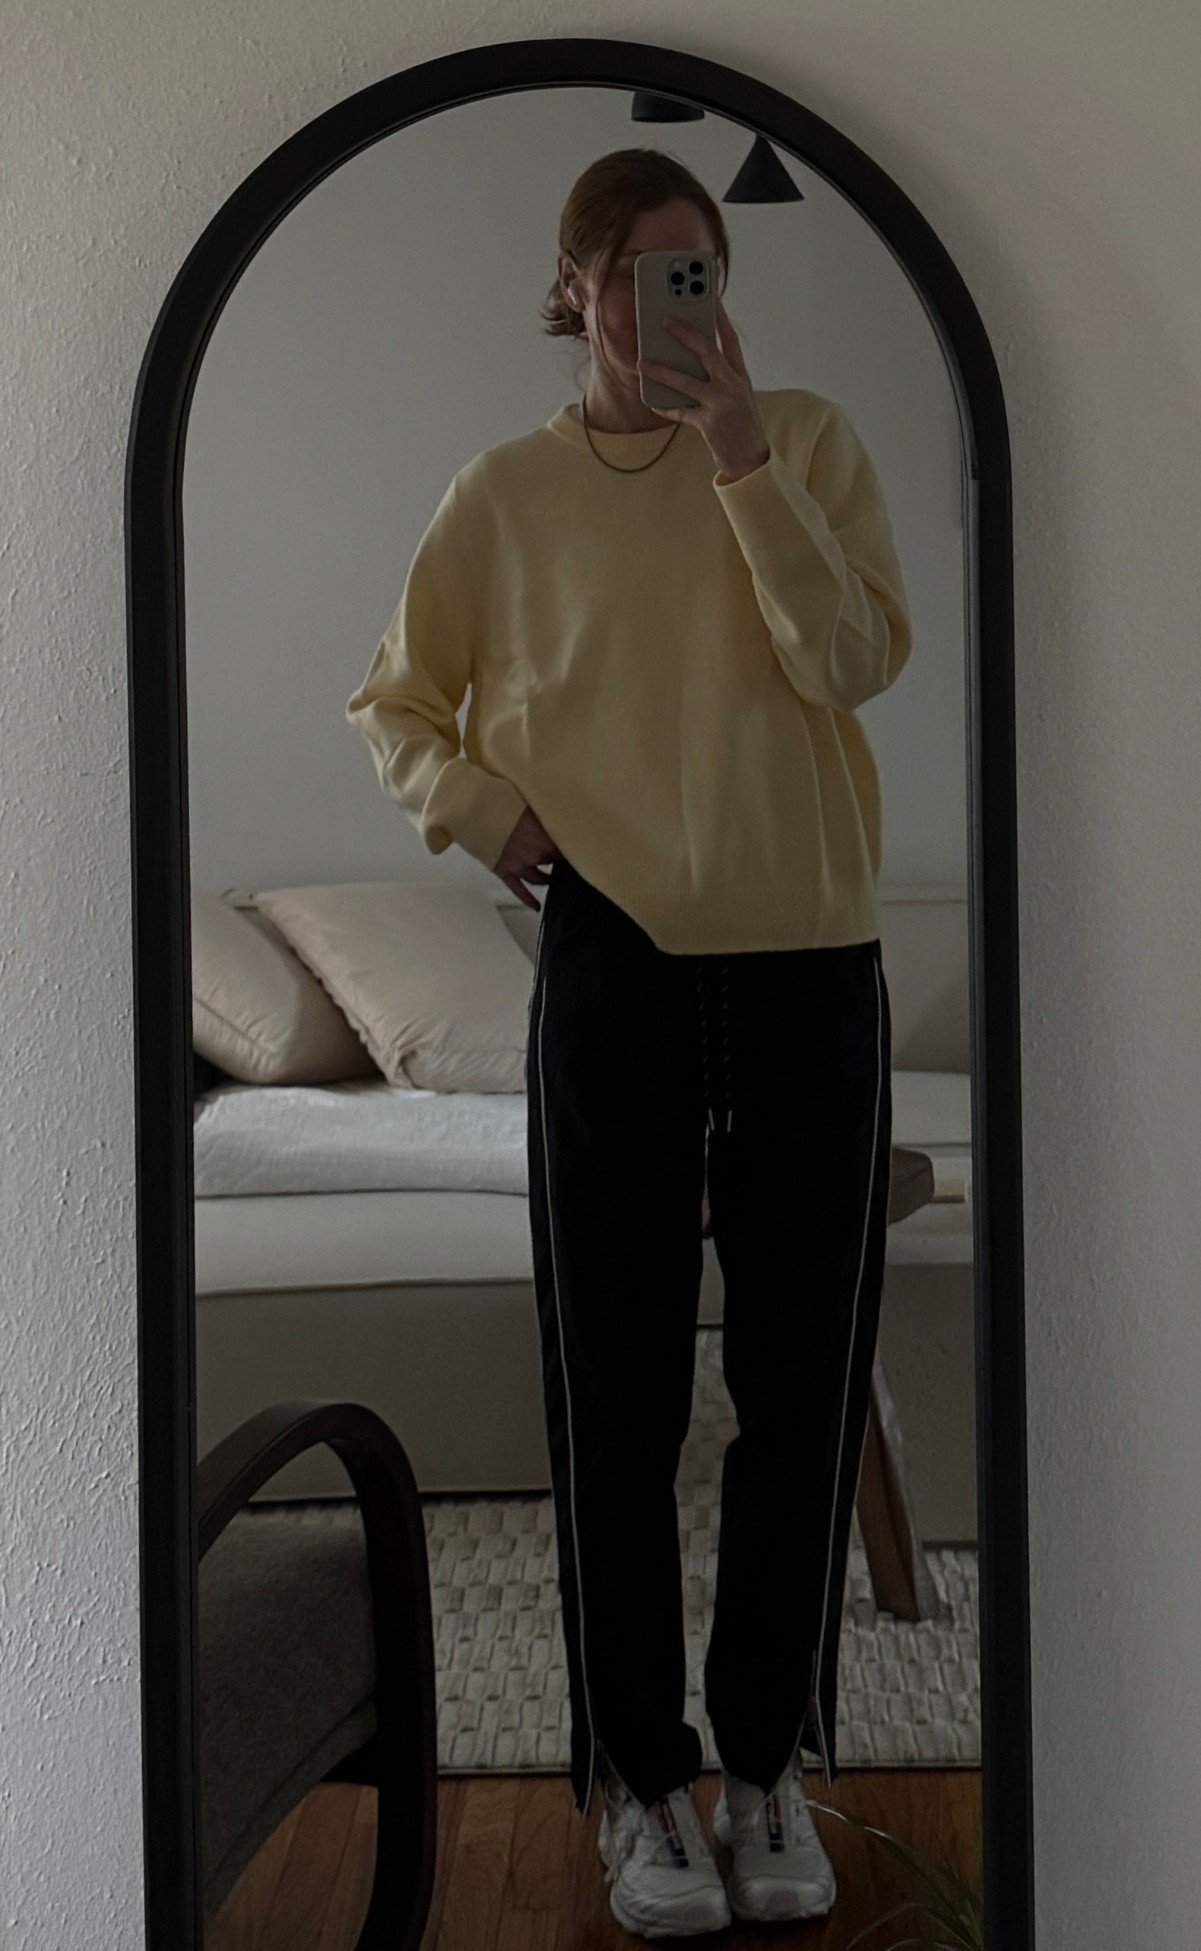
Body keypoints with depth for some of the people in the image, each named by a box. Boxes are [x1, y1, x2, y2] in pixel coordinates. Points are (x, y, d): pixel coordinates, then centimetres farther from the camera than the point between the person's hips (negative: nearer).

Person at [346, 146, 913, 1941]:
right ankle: (638, 1775, 18)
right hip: (616, 965, 0)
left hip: (811, 965, 1)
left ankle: (772, 1761, 22)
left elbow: (859, 662, -9)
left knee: (804, 1387, 6)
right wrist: (486, 811, -2)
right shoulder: (511, 491, 6)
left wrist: (743, 459, -15)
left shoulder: (809, 439, 5)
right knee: (618, 1395, 4)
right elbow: (395, 702, 15)